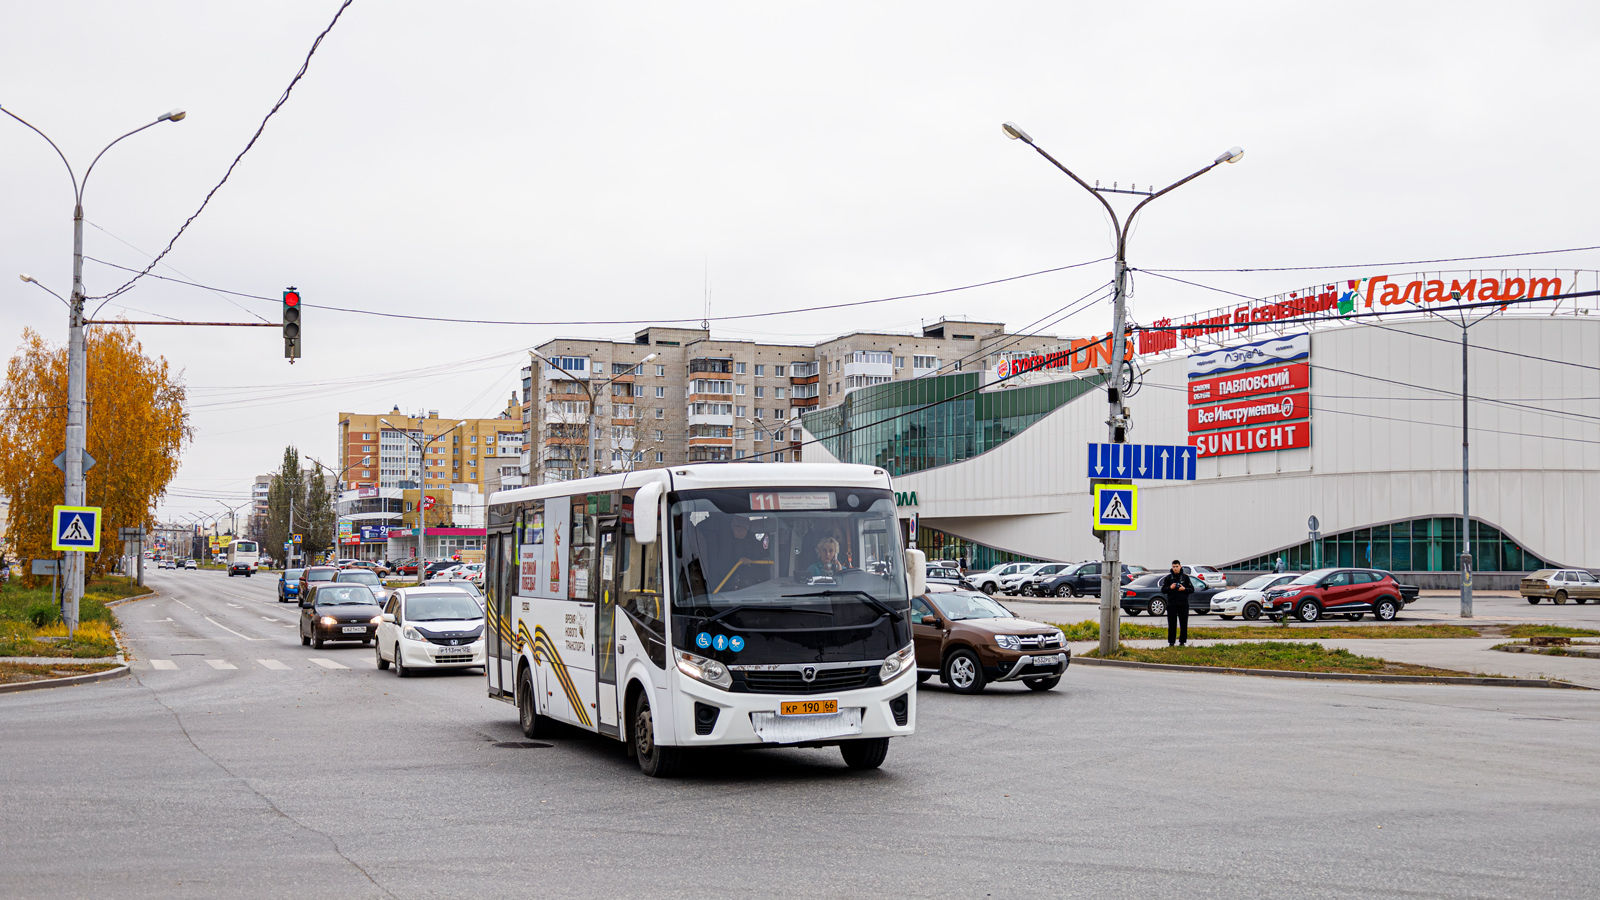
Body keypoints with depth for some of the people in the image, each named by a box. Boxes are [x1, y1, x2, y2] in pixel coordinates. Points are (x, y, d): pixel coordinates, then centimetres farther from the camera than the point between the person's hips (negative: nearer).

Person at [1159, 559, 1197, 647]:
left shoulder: (1185, 577, 8)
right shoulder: (1168, 578, 9)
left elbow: (1192, 590, 8)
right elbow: (1163, 590, 8)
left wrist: (1184, 589, -11)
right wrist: (1170, 587, -11)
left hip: (1183, 604, 0)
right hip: (1172, 604, 0)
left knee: (1184, 623, 1)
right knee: (1172, 624, -1)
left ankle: (1183, 641, 9)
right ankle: (1171, 641, 3)